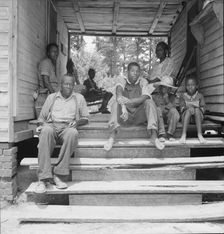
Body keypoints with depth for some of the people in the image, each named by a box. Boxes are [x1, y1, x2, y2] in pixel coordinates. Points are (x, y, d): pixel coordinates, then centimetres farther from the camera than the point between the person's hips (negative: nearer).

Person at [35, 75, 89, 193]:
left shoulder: (79, 98, 21)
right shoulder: (52, 97, 23)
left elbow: (85, 118, 18)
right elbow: (42, 117, 20)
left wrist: (77, 122, -4)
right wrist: (42, 125, -3)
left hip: (68, 127, 0)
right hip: (51, 125, 1)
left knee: (73, 133, -38)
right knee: (46, 131, -38)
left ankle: (57, 174, -34)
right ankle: (43, 178, -40)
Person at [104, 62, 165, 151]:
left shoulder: (143, 82, 0)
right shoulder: (122, 80, -2)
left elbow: (145, 97, -19)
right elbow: (119, 92, -25)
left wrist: (129, 101, -35)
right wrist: (123, 108, -44)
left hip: (139, 116, 1)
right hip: (125, 114, 0)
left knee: (149, 102, -23)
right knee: (116, 102, -26)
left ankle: (154, 136, -32)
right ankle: (112, 137, -35)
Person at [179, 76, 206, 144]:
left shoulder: (200, 96, 6)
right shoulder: (183, 96, 7)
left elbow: (203, 107, -1)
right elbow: (182, 107, -4)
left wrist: (196, 107, -21)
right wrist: (188, 107, -25)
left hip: (198, 117, 0)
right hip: (186, 117, 0)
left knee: (197, 110, -31)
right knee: (189, 110, -32)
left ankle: (199, 134, -37)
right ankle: (184, 134, -41)